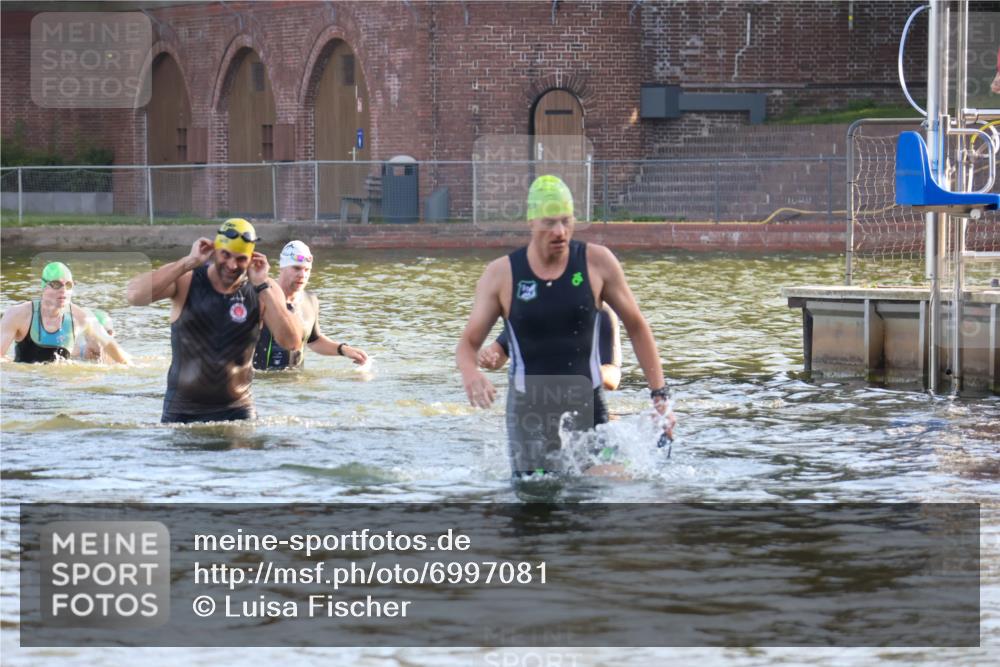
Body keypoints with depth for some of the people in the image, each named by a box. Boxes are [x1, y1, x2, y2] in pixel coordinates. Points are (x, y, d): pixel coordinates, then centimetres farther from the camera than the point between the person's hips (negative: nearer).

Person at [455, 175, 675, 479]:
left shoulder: (597, 262, -2)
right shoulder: (501, 274, -4)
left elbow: (636, 327, 7)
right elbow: (468, 343, 2)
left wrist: (660, 395, 2)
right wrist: (470, 373, -23)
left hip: (587, 405, 1)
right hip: (530, 409, -1)